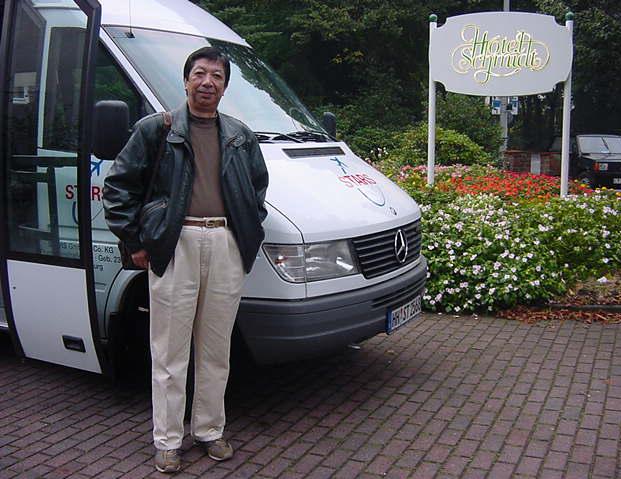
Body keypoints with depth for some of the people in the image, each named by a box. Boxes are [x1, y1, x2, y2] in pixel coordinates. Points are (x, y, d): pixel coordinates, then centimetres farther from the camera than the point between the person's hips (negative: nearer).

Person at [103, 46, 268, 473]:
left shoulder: (241, 137, 15)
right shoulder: (156, 129, 4)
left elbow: (259, 187, 26)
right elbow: (119, 185, 4)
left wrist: (250, 234, 14)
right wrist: (135, 241, -1)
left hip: (227, 246, 3)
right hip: (175, 245, -3)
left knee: (216, 350, 11)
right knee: (171, 351, 4)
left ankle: (210, 430, 26)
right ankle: (167, 441, 17)